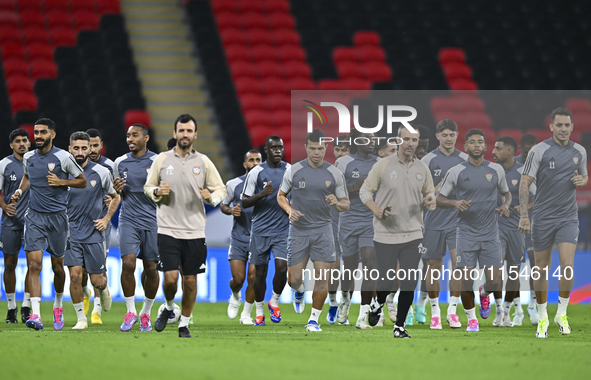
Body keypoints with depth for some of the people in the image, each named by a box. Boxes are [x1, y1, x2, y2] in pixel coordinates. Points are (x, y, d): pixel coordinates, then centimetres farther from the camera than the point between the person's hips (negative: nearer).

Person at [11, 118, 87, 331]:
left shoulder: (63, 157, -5)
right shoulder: (28, 158, 7)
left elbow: (82, 182, 2)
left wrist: (61, 182, -13)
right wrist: (20, 190, 10)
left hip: (57, 216, -2)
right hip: (34, 216, 2)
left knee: (57, 266, 9)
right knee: (34, 265, -13)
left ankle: (58, 306, 34)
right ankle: (36, 315, -20)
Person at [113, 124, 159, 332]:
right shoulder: (120, 162, 9)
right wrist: (116, 188, -2)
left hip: (152, 221, -1)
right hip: (128, 220, 1)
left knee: (151, 268, 2)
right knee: (127, 263, -14)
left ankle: (146, 312, 19)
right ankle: (130, 311, -1)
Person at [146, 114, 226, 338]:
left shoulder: (203, 162, 4)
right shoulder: (162, 160, 4)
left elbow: (220, 189, 9)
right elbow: (148, 187, 12)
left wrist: (212, 197, -13)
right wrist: (157, 191, -10)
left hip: (195, 232, 1)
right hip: (168, 229, -1)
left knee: (190, 280, 2)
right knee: (170, 277, -11)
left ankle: (184, 324, 17)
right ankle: (169, 307, 20)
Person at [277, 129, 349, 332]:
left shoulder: (335, 174, 0)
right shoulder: (294, 170, -1)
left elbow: (345, 204, 7)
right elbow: (281, 195, 10)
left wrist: (337, 203, -17)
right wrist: (290, 210, -10)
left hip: (322, 230, 0)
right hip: (298, 229, 0)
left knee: (322, 277, -9)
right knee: (294, 279, 0)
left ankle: (314, 319, 5)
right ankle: (300, 291, 38)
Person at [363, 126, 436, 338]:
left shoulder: (423, 169, 5)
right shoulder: (383, 165, -5)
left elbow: (429, 193, 18)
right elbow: (365, 191, 2)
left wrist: (430, 201, -6)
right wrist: (376, 209, -15)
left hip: (412, 235, 3)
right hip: (385, 234, -3)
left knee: (409, 283, -3)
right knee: (386, 282, -5)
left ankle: (399, 327, 11)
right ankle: (378, 304, 31)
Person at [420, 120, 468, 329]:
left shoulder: (465, 160, 6)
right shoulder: (428, 160, 0)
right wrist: (439, 188, -16)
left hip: (457, 220, 1)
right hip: (434, 222, -1)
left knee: (459, 262, -11)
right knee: (434, 266, 4)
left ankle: (452, 311, -2)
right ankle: (435, 312, 14)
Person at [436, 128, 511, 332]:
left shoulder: (496, 170, 4)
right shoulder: (456, 172, -3)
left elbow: (506, 193, 18)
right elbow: (439, 199, 2)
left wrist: (506, 205, -4)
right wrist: (455, 203, -18)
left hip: (490, 234, 2)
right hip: (466, 233, -2)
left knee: (495, 282, -2)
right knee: (466, 281, -8)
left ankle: (484, 293, 35)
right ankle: (471, 318, 15)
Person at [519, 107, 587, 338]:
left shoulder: (579, 152, 6)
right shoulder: (539, 151, -7)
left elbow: (585, 176, 23)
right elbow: (525, 183, -8)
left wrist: (582, 180, -3)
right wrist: (524, 215, -17)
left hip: (568, 217, 2)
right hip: (543, 217, -2)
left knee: (567, 266, -13)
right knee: (542, 269, 4)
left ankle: (562, 314, 4)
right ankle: (542, 318, 18)